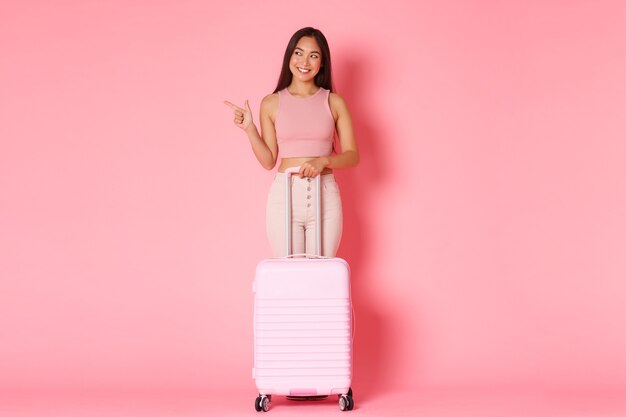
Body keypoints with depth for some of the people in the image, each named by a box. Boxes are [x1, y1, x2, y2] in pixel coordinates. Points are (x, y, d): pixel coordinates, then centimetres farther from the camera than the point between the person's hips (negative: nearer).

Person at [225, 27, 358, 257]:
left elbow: (352, 155, 3)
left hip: (325, 197, 0)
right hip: (284, 196, 0)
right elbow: (268, 160, 6)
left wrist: (323, 161, -14)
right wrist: (249, 128, -5)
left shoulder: (334, 102, 5)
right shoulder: (272, 103, 5)